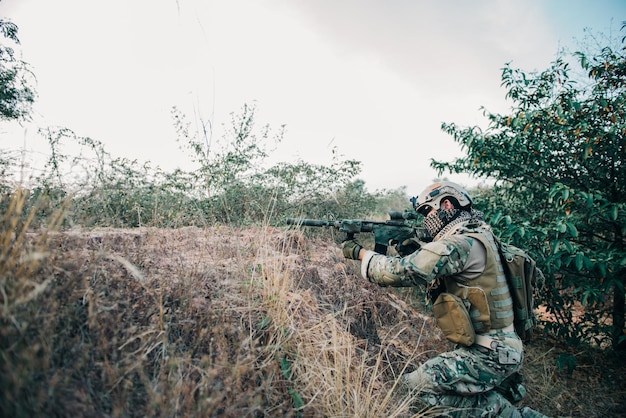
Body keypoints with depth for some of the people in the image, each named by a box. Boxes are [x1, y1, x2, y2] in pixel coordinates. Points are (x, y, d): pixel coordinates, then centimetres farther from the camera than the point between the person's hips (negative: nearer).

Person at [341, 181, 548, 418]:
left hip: (489, 353, -10)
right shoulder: (472, 238, 10)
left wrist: (360, 253, -13)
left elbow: (402, 272, -25)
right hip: (497, 347, 10)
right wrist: (414, 251, -2)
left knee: (415, 386, -14)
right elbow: (425, 274, 15)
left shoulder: (463, 243, -21)